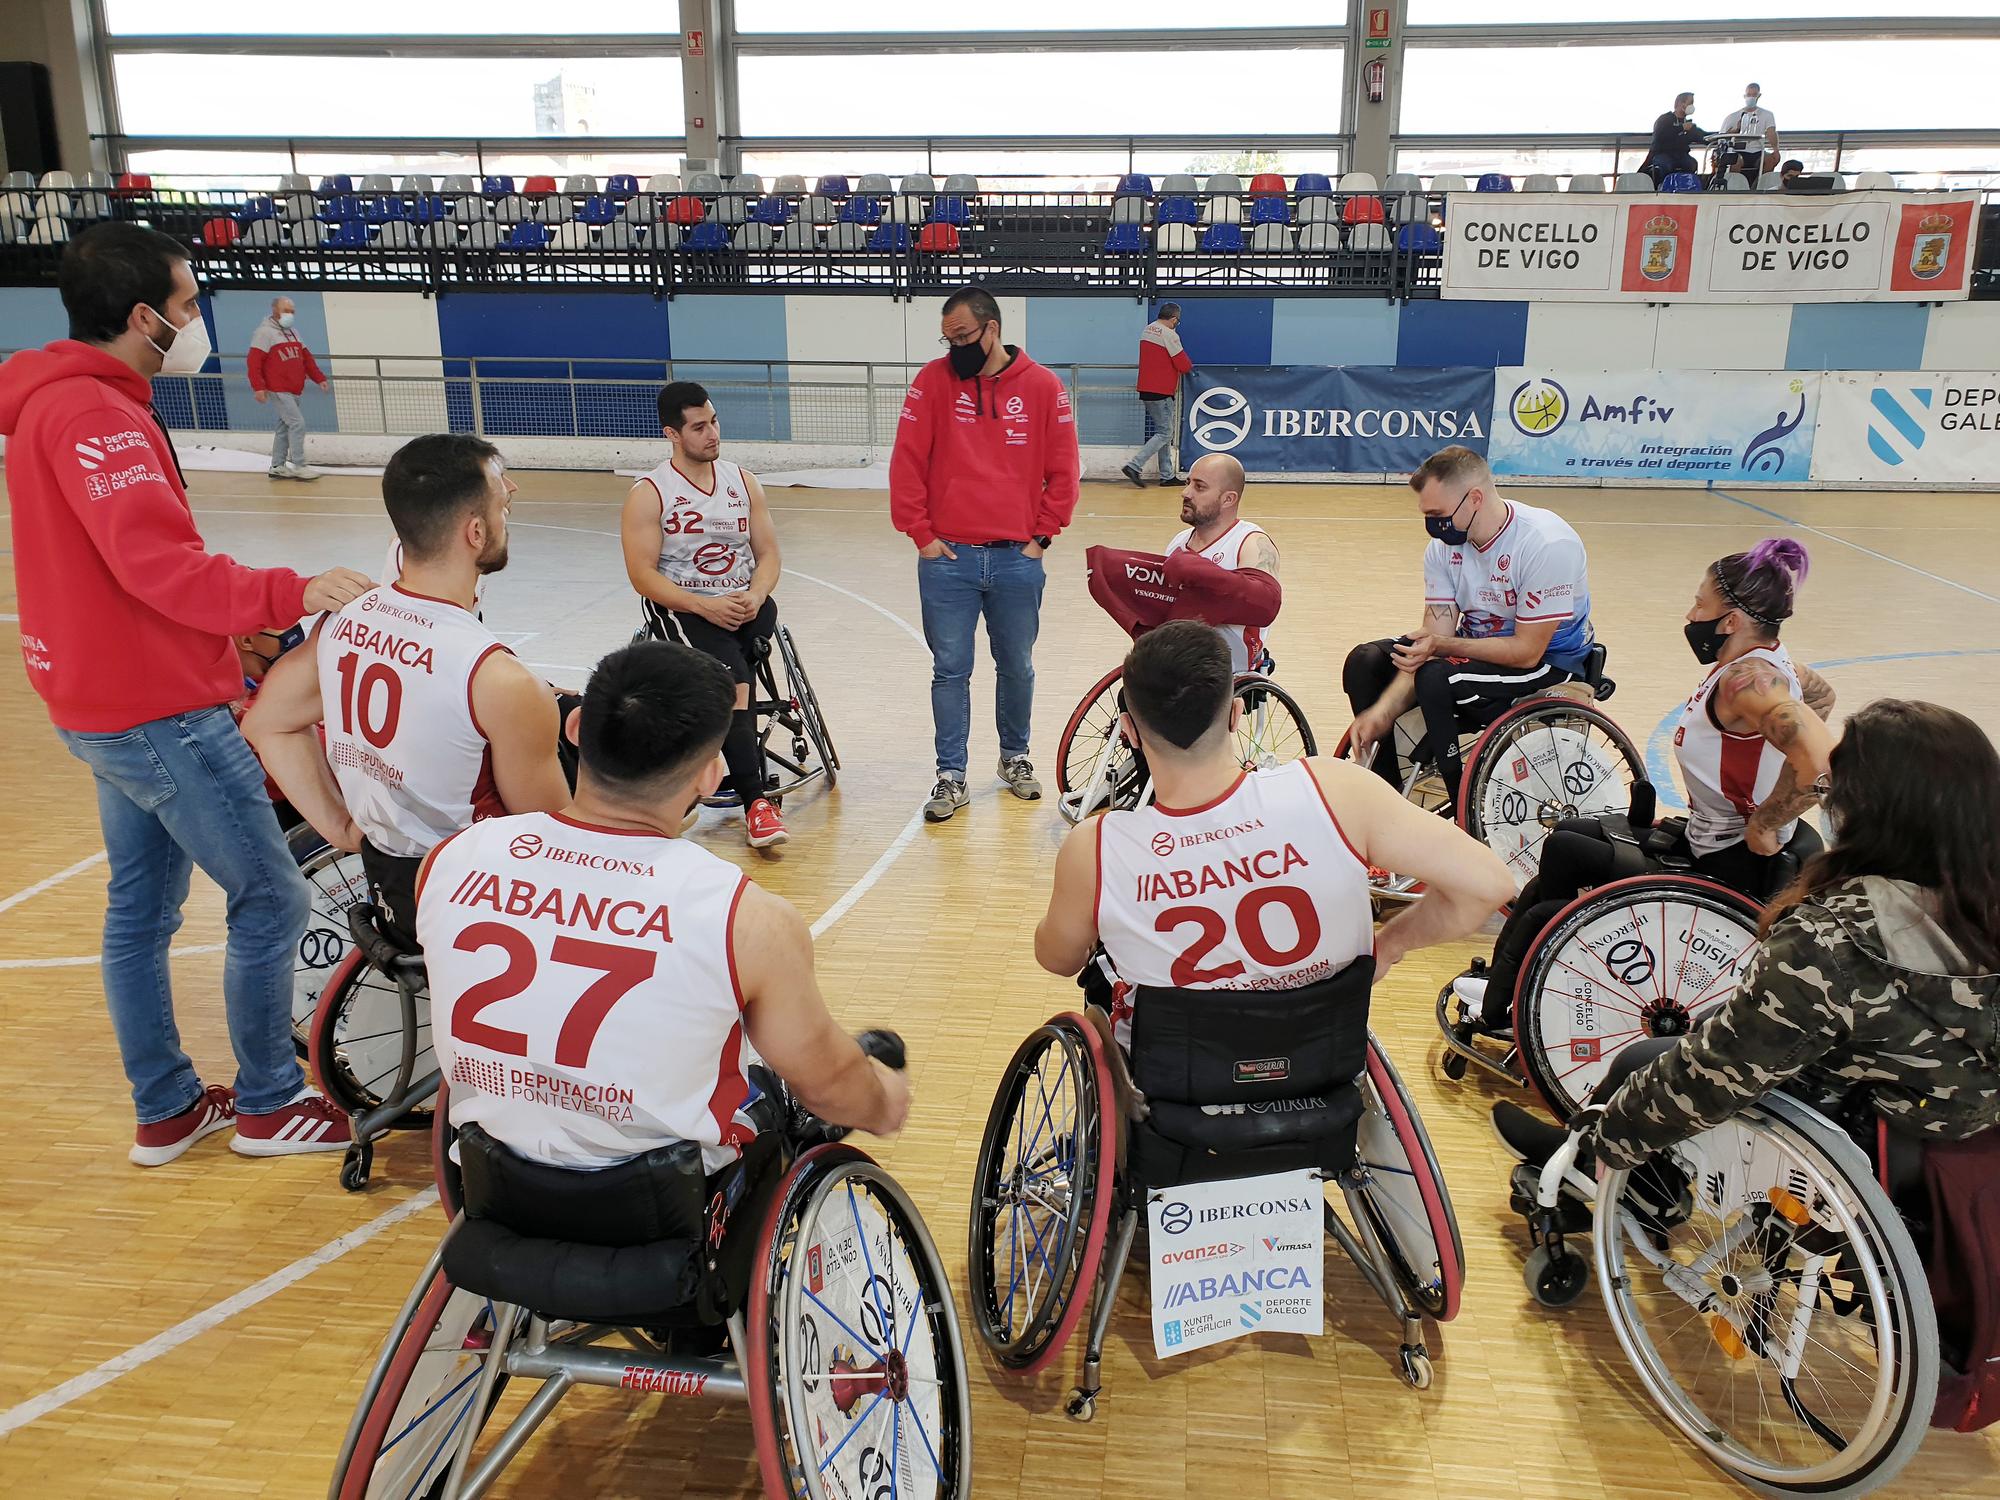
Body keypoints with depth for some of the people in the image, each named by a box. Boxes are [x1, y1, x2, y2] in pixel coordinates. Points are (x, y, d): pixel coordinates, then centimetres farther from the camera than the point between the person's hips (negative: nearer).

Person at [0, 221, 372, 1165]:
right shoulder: (94, 415, -19)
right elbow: (158, 563, -30)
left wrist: (223, 641, 17)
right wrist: (288, 596, -37)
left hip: (106, 703, 11)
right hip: (159, 712, -11)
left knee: (141, 905, 16)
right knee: (270, 899, -1)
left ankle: (165, 1109, 28)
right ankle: (268, 1105, 12)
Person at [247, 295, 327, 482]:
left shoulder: (293, 333, 17)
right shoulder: (265, 332, -8)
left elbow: (306, 358, 20)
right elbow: (254, 361, -14)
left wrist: (319, 378, 10)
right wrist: (258, 387, -21)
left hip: (294, 390, 8)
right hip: (278, 390, -8)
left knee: (285, 427, 12)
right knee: (297, 423, -14)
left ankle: (277, 467, 19)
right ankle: (299, 466, -10)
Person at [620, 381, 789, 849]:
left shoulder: (743, 482, 10)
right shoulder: (648, 494, -4)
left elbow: (768, 554, 8)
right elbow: (643, 575, -9)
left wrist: (755, 596, -14)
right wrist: (704, 606, -21)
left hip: (745, 604, 5)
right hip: (681, 608, -5)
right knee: (733, 681, -29)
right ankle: (755, 803, -31)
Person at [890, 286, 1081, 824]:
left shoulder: (1044, 386, 1)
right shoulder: (933, 381, 0)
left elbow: (1063, 470, 5)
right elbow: (906, 463, -1)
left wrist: (1043, 535, 1)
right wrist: (920, 534, -4)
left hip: (1017, 559, 1)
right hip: (947, 558, 0)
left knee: (1017, 668, 12)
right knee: (950, 671, 4)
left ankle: (1015, 756, 33)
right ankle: (952, 777, 14)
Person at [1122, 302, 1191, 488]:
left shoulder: (1147, 330, 10)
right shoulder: (1169, 335, -15)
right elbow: (1184, 366, -13)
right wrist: (1188, 363, 9)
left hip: (1146, 390, 9)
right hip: (1161, 392, -9)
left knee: (1164, 432, 14)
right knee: (1164, 434, -4)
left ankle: (1167, 476, 15)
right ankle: (1134, 466, -12)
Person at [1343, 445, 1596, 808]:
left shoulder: (1547, 544, -27)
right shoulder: (1444, 545, -7)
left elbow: (1526, 651, -25)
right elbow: (1430, 642, -11)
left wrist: (1441, 645, -29)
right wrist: (1383, 709, -24)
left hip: (1547, 659, -7)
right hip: (1477, 646, 7)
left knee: (1437, 679, -32)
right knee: (1365, 662, -8)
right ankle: (1387, 790, 4)